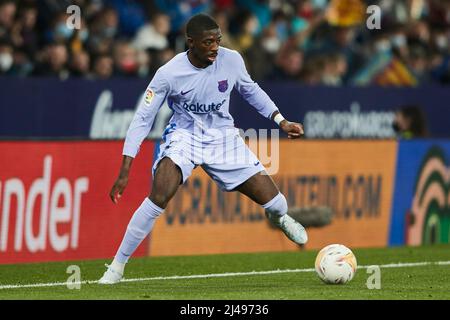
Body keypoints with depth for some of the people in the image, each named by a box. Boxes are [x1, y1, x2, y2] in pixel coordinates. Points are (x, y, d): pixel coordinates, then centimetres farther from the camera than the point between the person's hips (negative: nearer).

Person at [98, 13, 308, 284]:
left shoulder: (232, 60, -13)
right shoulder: (169, 73, -22)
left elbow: (251, 90, 10)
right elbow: (143, 119, -15)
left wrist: (282, 122, 4)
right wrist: (124, 173, -19)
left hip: (223, 137, 3)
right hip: (184, 136, -3)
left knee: (272, 201, -2)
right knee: (158, 197, -29)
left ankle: (280, 217, 41)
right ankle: (118, 265, -16)